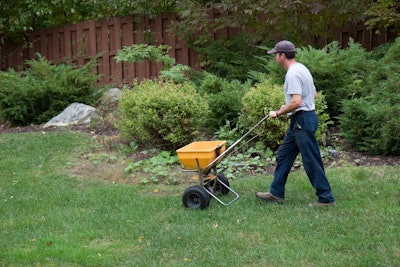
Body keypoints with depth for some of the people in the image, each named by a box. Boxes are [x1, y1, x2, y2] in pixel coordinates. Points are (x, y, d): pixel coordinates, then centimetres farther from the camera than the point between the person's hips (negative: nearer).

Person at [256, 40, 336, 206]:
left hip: (302, 120, -11)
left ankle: (326, 198, 3)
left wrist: (277, 113, -15)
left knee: (312, 161, -4)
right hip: (299, 120, 11)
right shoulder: (301, 68, 15)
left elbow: (296, 102, -28)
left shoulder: (293, 74, -18)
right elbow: (314, 94, 21)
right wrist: (285, 108, 22)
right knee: (283, 155, 16)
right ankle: (276, 193, 23)